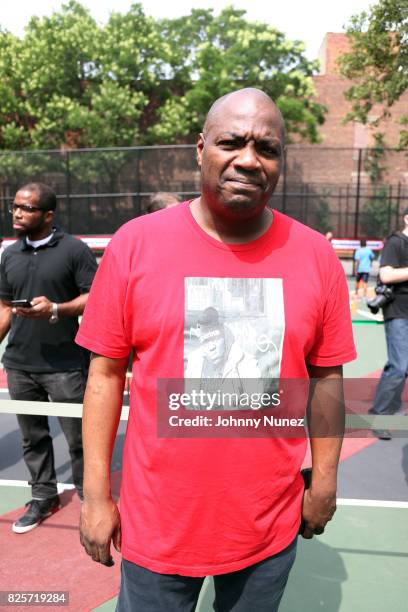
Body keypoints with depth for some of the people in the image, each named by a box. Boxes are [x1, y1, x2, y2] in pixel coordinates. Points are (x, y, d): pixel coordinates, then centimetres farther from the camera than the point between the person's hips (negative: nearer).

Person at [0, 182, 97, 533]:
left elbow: (94, 297, -10)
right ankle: (43, 497, 32)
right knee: (33, 436, 16)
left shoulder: (74, 250, -6)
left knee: (78, 435, 5)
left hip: (65, 365, -5)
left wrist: (55, 310, -23)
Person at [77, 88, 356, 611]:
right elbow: (106, 373, -6)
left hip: (271, 526, 2)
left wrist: (325, 483, 5)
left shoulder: (316, 256, -6)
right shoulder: (135, 243, -10)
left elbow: (326, 378, 1)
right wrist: (96, 494, -3)